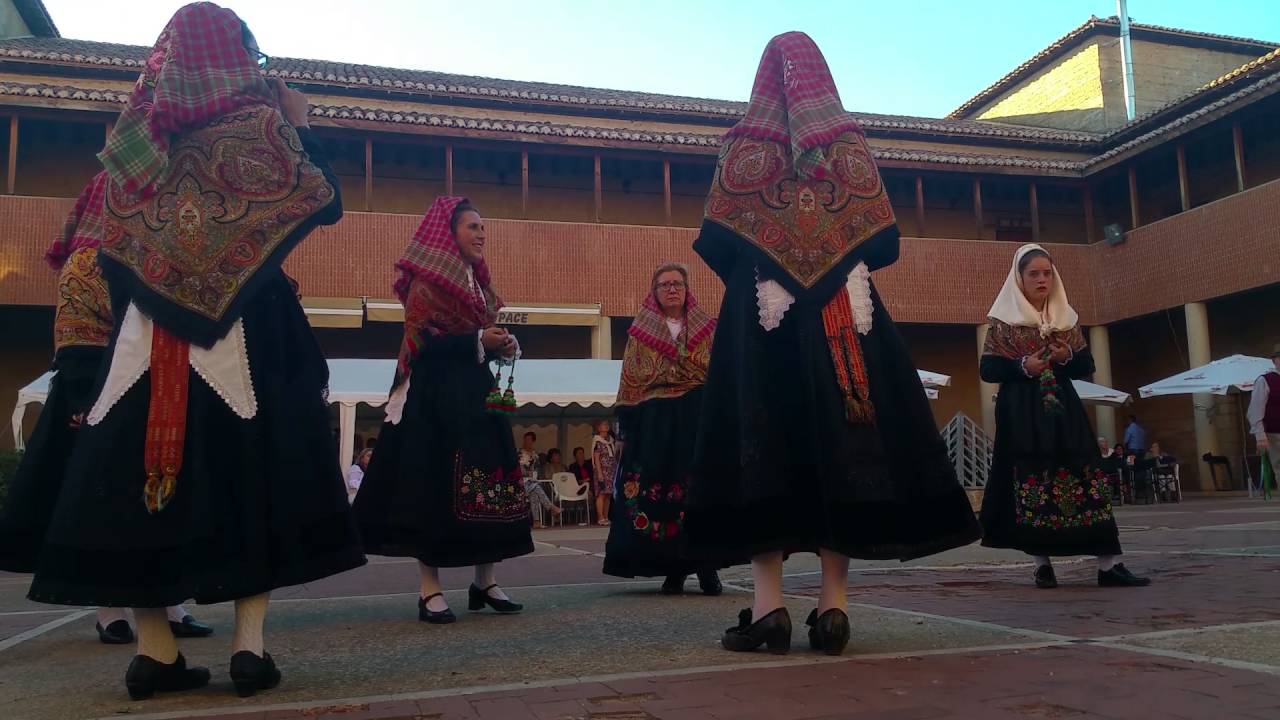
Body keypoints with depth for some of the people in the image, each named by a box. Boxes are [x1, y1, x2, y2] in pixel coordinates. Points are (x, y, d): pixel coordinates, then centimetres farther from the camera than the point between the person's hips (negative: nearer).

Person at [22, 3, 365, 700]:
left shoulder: (137, 128, 12)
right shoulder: (259, 122, 0)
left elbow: (114, 242, 15)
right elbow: (325, 203, 5)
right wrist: (300, 126, 14)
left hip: (148, 328, 3)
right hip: (245, 326, -3)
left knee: (145, 464, 5)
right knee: (253, 468, 1)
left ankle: (154, 650, 5)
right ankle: (249, 640, -4)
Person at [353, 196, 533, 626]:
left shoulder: (477, 283, 18)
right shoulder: (427, 281, -6)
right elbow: (418, 340, -16)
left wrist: (502, 346, 2)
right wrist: (477, 341, -18)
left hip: (476, 393, 8)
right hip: (435, 397, -8)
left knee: (487, 483, 5)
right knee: (435, 486, -7)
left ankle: (485, 582, 13)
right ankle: (430, 590, -1)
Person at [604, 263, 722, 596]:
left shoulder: (708, 328, 11)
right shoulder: (640, 333, 10)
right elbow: (630, 381, 8)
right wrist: (628, 423, -1)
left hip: (699, 417, 0)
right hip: (656, 421, 0)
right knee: (659, 487, -3)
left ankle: (707, 565, 2)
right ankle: (674, 568, 6)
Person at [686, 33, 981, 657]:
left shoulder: (745, 142, 6)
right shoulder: (850, 141, 11)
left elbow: (717, 240, -1)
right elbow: (881, 237, 5)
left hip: (761, 311, -1)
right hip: (843, 312, 2)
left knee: (762, 443, -3)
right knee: (839, 441, 0)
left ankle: (768, 607, -8)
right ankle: (833, 607, -1)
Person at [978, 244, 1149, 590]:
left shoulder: (1066, 317, 13)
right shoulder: (1003, 320, 2)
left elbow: (1087, 366, 13)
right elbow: (988, 369, -2)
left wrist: (1067, 357, -8)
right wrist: (1022, 366, -17)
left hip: (1063, 409, 3)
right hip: (1022, 414, -3)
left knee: (1087, 478, -4)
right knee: (1032, 483, -5)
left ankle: (1109, 565, -3)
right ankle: (1042, 565, 4)